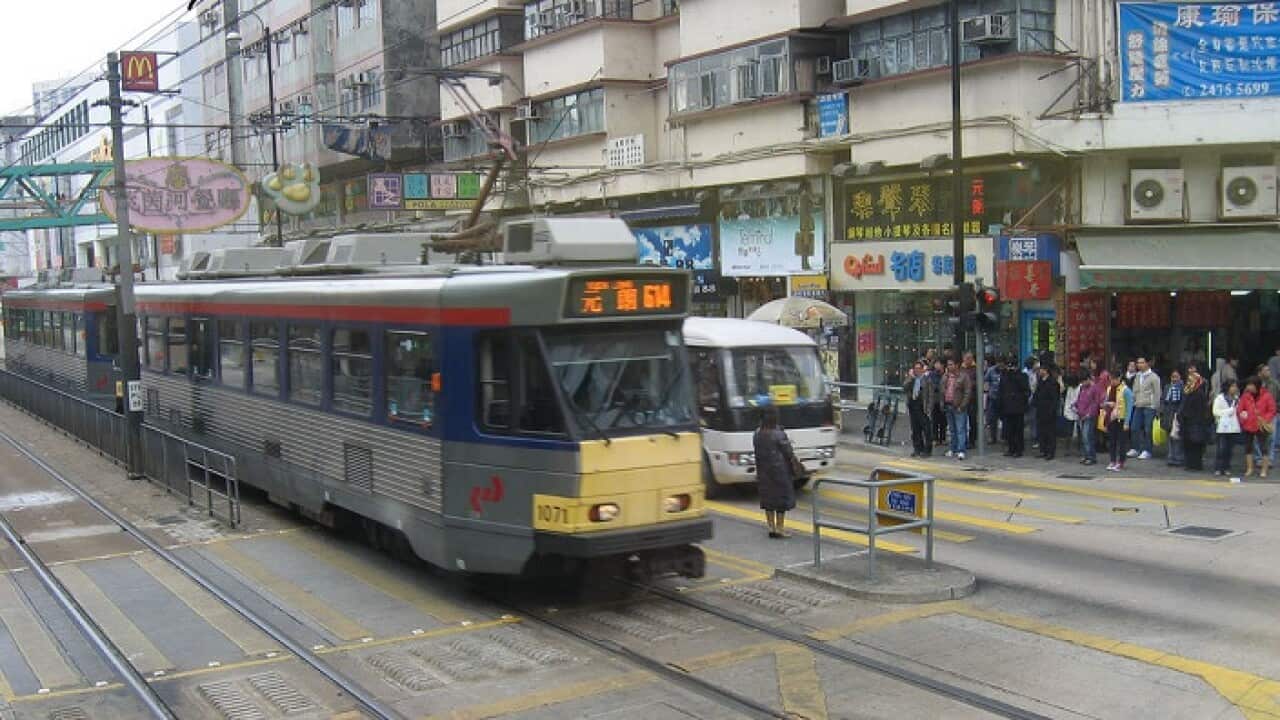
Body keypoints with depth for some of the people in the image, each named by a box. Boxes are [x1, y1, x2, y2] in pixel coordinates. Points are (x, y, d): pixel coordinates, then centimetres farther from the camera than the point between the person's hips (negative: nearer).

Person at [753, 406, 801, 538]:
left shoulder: (757, 435, -2)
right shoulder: (779, 435, -17)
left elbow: (757, 453, 5)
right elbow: (789, 453, -10)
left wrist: (759, 471, 14)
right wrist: (797, 464, 7)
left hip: (764, 472, 5)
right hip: (780, 471, -5)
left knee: (768, 498, 13)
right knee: (782, 497, 4)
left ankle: (771, 527, 17)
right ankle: (779, 528, 5)